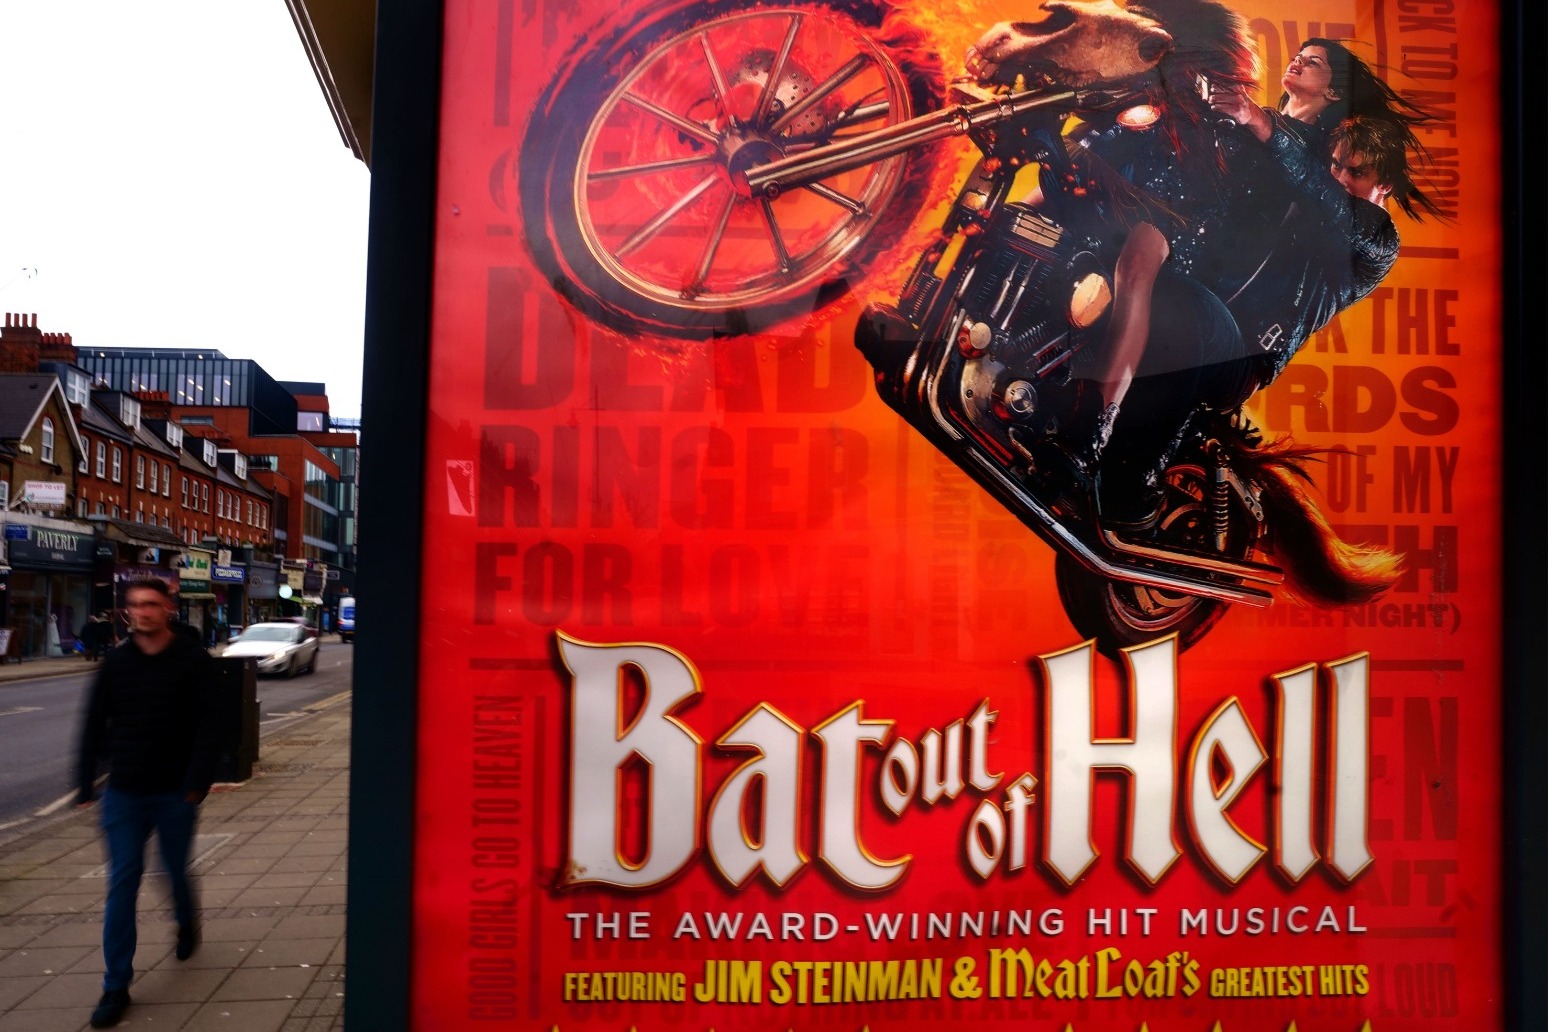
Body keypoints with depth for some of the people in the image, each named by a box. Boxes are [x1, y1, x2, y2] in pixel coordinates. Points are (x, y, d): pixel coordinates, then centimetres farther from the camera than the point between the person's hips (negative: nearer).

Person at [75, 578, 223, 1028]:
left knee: (176, 871, 15)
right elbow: (94, 726, 6)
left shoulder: (193, 660, -7)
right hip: (123, 793, 2)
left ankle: (187, 924, 48)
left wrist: (196, 784, -16)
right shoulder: (116, 663, 1)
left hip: (174, 793, -2)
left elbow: (209, 726, -10)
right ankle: (116, 987, 8)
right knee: (122, 884, 0)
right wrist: (85, 784, 2)